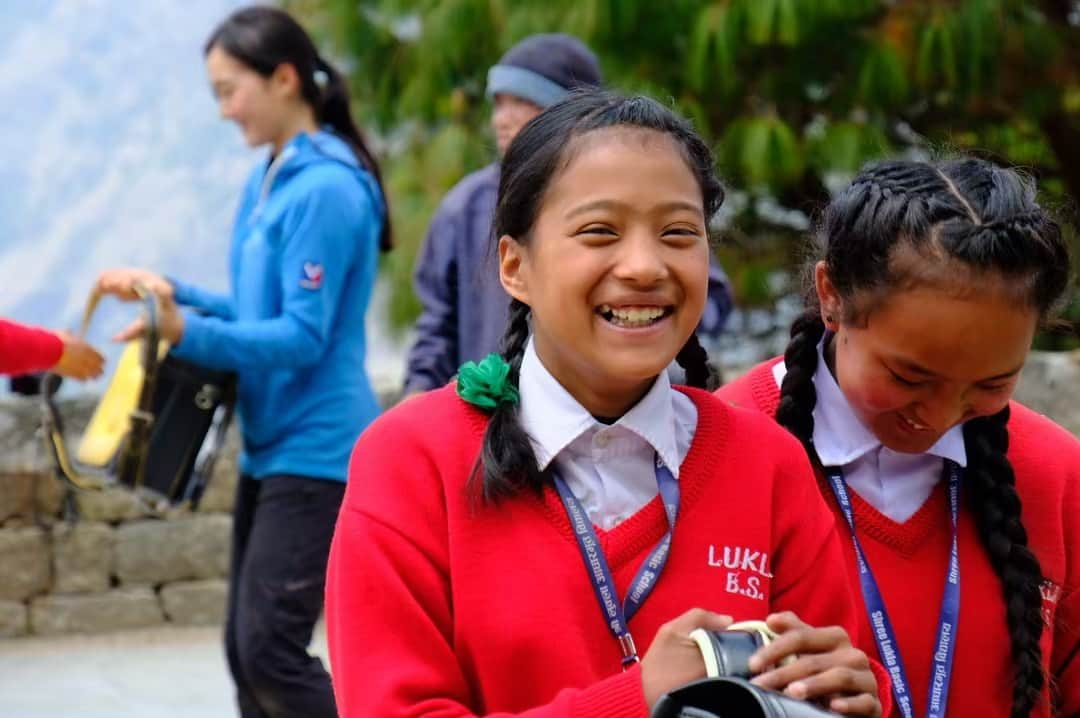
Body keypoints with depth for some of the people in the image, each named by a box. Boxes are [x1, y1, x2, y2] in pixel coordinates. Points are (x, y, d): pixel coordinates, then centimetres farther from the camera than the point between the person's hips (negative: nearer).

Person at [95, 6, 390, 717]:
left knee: (271, 652, -12)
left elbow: (303, 335, -19)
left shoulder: (325, 187, -16)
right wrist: (173, 293, 7)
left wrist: (188, 333, -30)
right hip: (270, 445, 10)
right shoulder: (270, 180, 13)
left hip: (315, 450, -10)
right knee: (246, 651, 12)